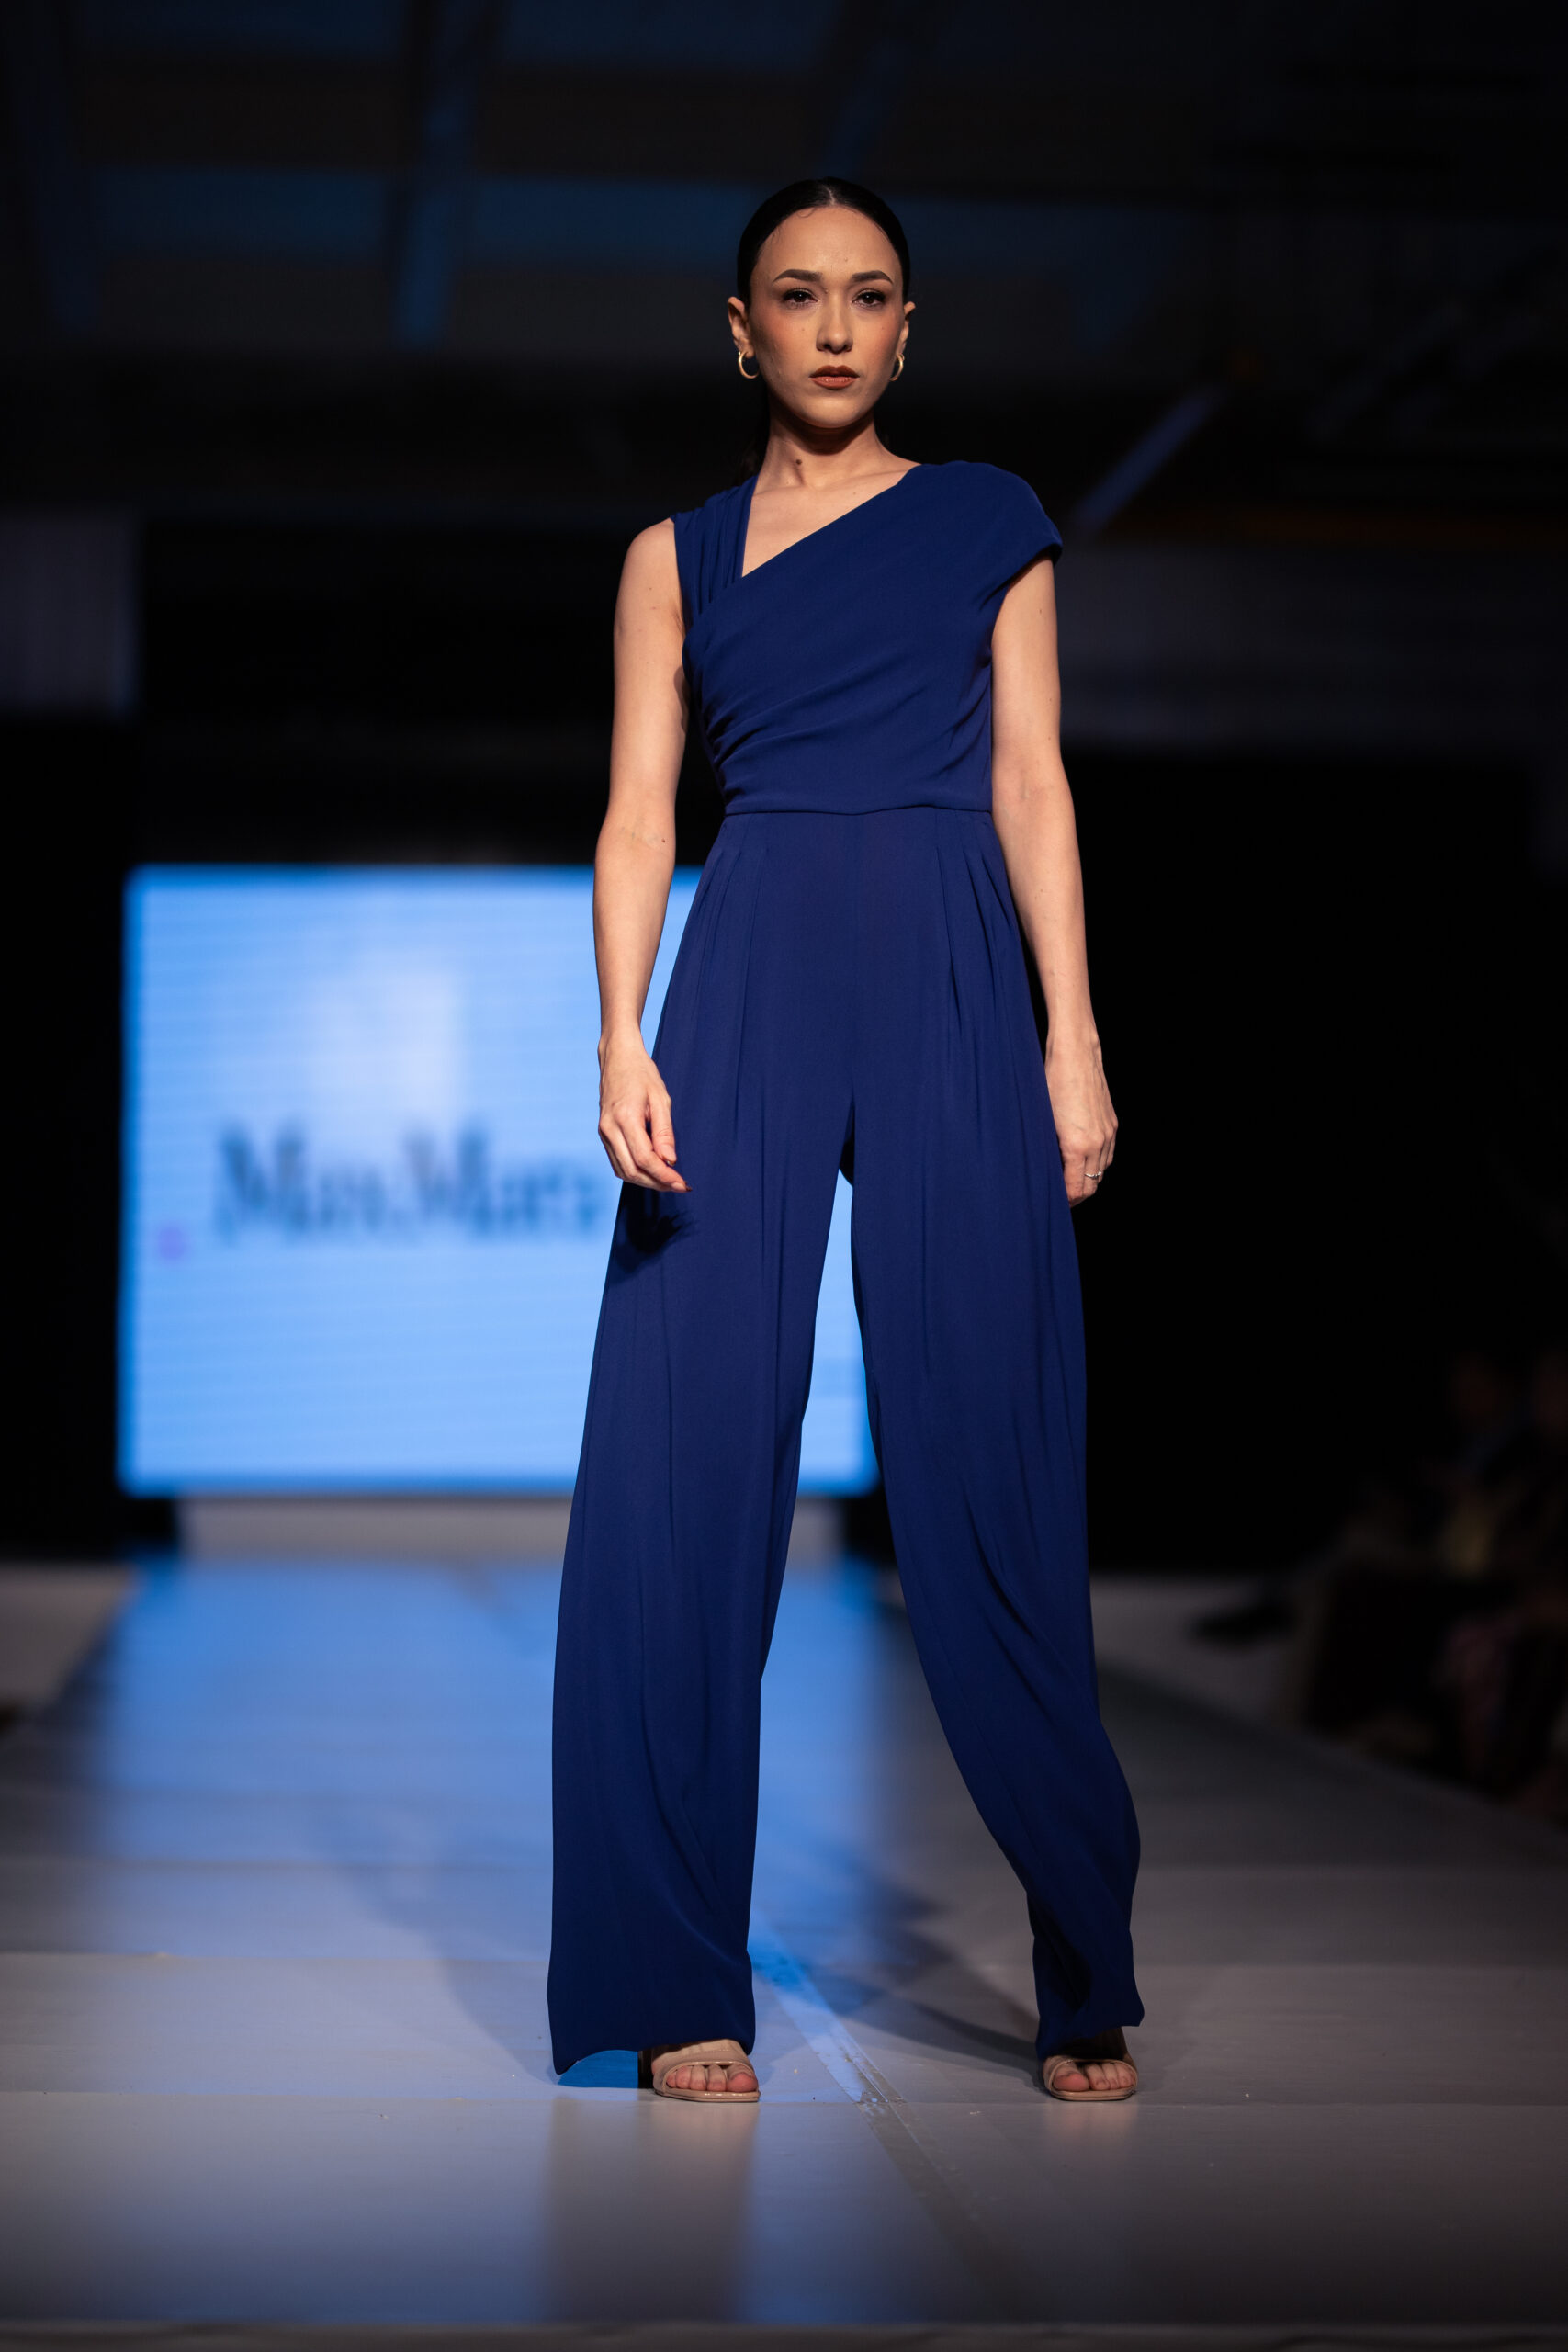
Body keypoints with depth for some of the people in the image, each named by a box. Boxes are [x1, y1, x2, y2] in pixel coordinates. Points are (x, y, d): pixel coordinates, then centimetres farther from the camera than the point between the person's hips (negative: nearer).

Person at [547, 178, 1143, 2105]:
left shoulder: (986, 521, 14)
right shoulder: (677, 554, 15)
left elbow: (1031, 782, 8)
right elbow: (640, 811, 7)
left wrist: (1074, 1039, -2)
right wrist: (624, 1040, -8)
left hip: (954, 990, -1)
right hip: (749, 983, 1)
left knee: (988, 1475, -2)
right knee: (693, 1462, -5)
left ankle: (1083, 1976, 10)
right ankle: (683, 1986, 2)